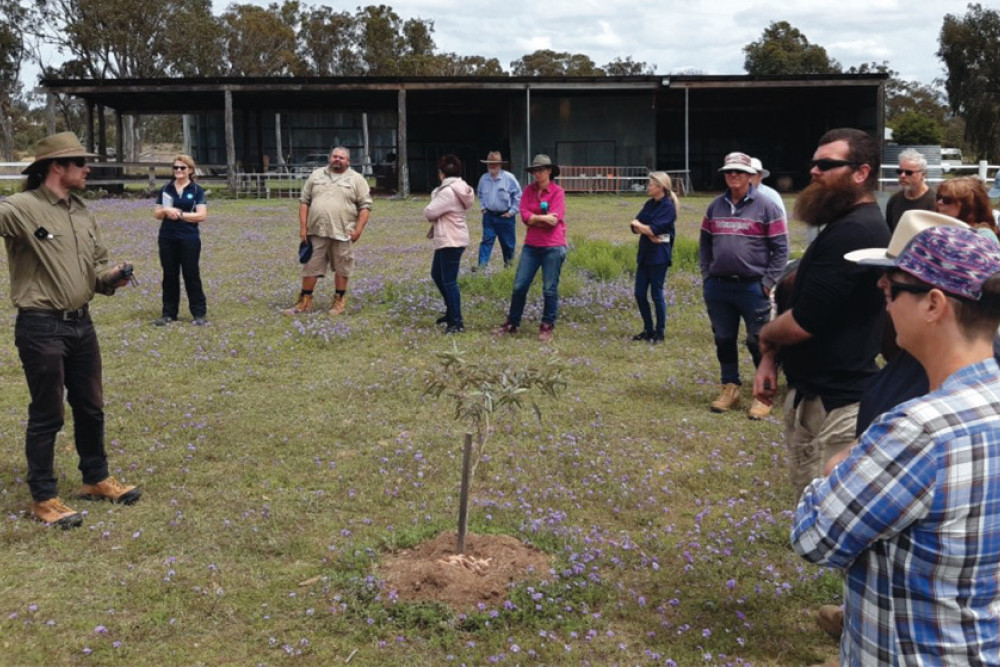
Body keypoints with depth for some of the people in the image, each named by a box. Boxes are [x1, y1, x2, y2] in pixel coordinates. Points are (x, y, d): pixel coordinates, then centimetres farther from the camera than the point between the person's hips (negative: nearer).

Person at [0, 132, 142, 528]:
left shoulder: (82, 213, 10)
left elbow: (97, 262, 19)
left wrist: (111, 278, 0)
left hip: (81, 324, 7)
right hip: (41, 328, -7)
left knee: (90, 408, 18)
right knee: (47, 416, 3)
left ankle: (96, 480, 35)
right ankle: (43, 498, 17)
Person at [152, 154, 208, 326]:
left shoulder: (196, 190, -1)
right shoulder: (165, 189, 9)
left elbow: (202, 215, -9)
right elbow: (156, 214, 10)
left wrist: (179, 214, -15)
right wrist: (165, 211, -11)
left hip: (189, 239, -3)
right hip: (167, 238, 3)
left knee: (191, 275, 1)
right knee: (169, 275, 8)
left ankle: (199, 313, 8)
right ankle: (168, 313, 15)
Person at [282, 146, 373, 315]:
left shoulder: (356, 179, 1)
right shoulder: (316, 175, 10)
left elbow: (365, 205, -2)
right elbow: (304, 201, 10)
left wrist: (358, 229, -11)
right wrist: (303, 227, 2)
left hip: (342, 233, -3)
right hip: (316, 231, 3)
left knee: (341, 268, 5)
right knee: (310, 267, 6)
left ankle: (339, 301, 18)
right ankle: (305, 302, 14)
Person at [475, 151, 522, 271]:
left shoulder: (509, 177, -11)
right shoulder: (484, 178, 2)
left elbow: (518, 195, -7)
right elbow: (480, 194, 22)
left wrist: (512, 211, -9)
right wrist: (482, 207, 12)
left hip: (505, 216, -3)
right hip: (489, 215, 3)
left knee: (507, 241, 8)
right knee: (487, 240, -4)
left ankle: (509, 262, 27)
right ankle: (482, 264, -7)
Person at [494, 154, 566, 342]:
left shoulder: (557, 192, -7)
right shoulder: (528, 191, 5)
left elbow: (554, 220, -15)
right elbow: (524, 216, -5)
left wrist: (533, 219, -7)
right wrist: (544, 217, -13)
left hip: (553, 247, -4)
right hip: (531, 245, 4)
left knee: (550, 289, 3)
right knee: (519, 286, 6)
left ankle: (547, 327, 15)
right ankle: (512, 323, 18)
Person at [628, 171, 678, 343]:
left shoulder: (668, 207, -10)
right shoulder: (649, 204, 13)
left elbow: (654, 229, -19)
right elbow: (635, 227, 5)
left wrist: (638, 224, -3)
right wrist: (648, 231, -14)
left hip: (659, 256, -8)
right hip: (644, 254, 8)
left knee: (656, 294, -1)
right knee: (639, 293, 8)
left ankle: (659, 333, 11)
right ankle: (648, 330, 21)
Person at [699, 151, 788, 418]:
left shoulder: (765, 206, -4)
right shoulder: (715, 206, 10)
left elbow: (780, 248, -5)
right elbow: (705, 244, 16)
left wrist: (767, 282, -10)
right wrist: (706, 275, 6)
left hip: (752, 288, -4)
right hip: (717, 287, 5)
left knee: (758, 342, 1)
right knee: (724, 340, 13)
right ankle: (730, 387, 27)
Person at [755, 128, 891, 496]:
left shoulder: (853, 233, -21)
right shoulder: (844, 225, 14)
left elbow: (802, 323, -23)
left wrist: (765, 334, -1)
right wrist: (770, 357, 7)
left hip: (836, 403, -11)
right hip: (814, 393, 11)